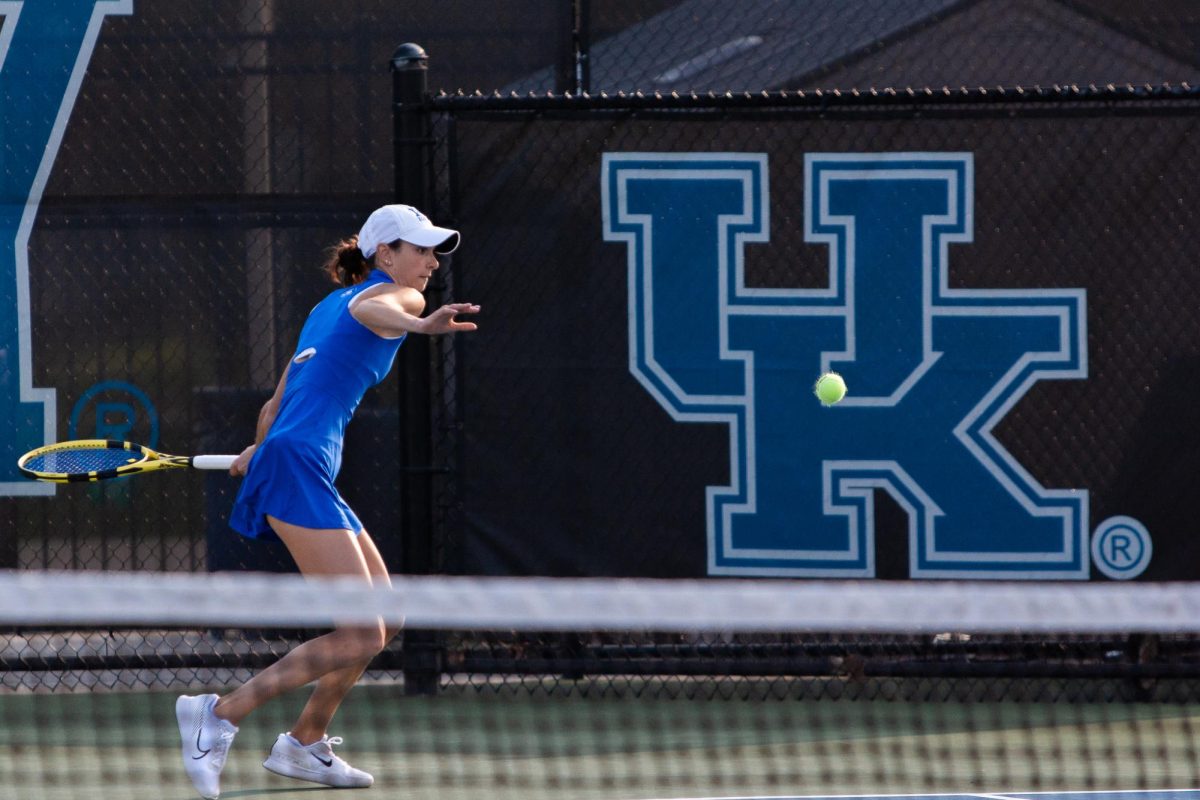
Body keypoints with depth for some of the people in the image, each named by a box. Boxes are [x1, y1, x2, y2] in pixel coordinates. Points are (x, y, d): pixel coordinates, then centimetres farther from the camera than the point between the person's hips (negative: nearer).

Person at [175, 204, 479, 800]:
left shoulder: (328, 306, 26)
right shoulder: (394, 294, 0)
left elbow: (275, 408, 32)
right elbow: (371, 311, -27)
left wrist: (262, 450, 48)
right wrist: (419, 325, -47)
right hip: (300, 469, -10)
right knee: (360, 638, -14)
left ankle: (304, 743, 19)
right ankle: (220, 716, -13)